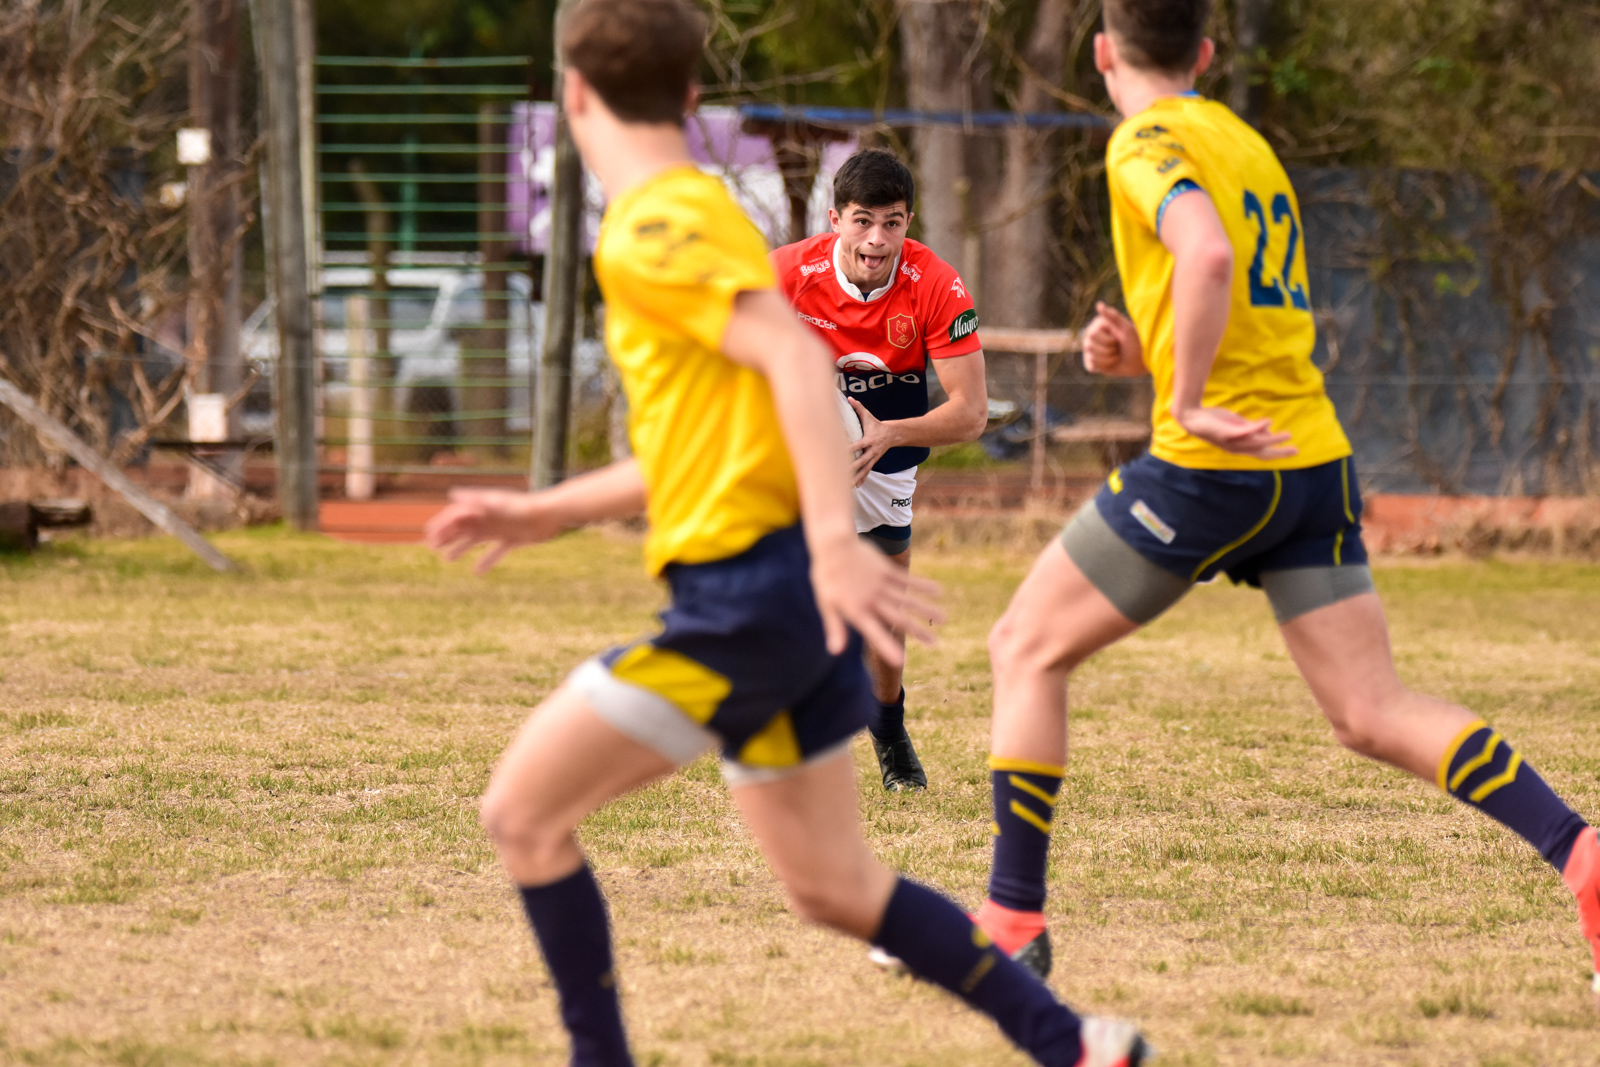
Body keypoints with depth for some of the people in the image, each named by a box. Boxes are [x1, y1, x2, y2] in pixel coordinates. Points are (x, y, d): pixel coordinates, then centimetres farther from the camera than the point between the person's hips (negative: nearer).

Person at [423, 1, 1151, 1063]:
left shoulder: (651, 231, -10)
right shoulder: (694, 211, 20)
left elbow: (794, 357, -23)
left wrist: (834, 540, -32)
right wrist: (545, 512, 28)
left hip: (744, 591, -10)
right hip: (775, 597, 10)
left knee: (523, 813, -3)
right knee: (831, 883, 14)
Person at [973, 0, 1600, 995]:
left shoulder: (1148, 143, -6)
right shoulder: (1247, 143, 20)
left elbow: (1208, 254, -27)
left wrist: (1187, 401, -22)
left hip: (1215, 466, -7)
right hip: (1316, 461, 7)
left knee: (1026, 649, 8)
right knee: (1375, 714, 3)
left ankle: (1014, 918, 6)